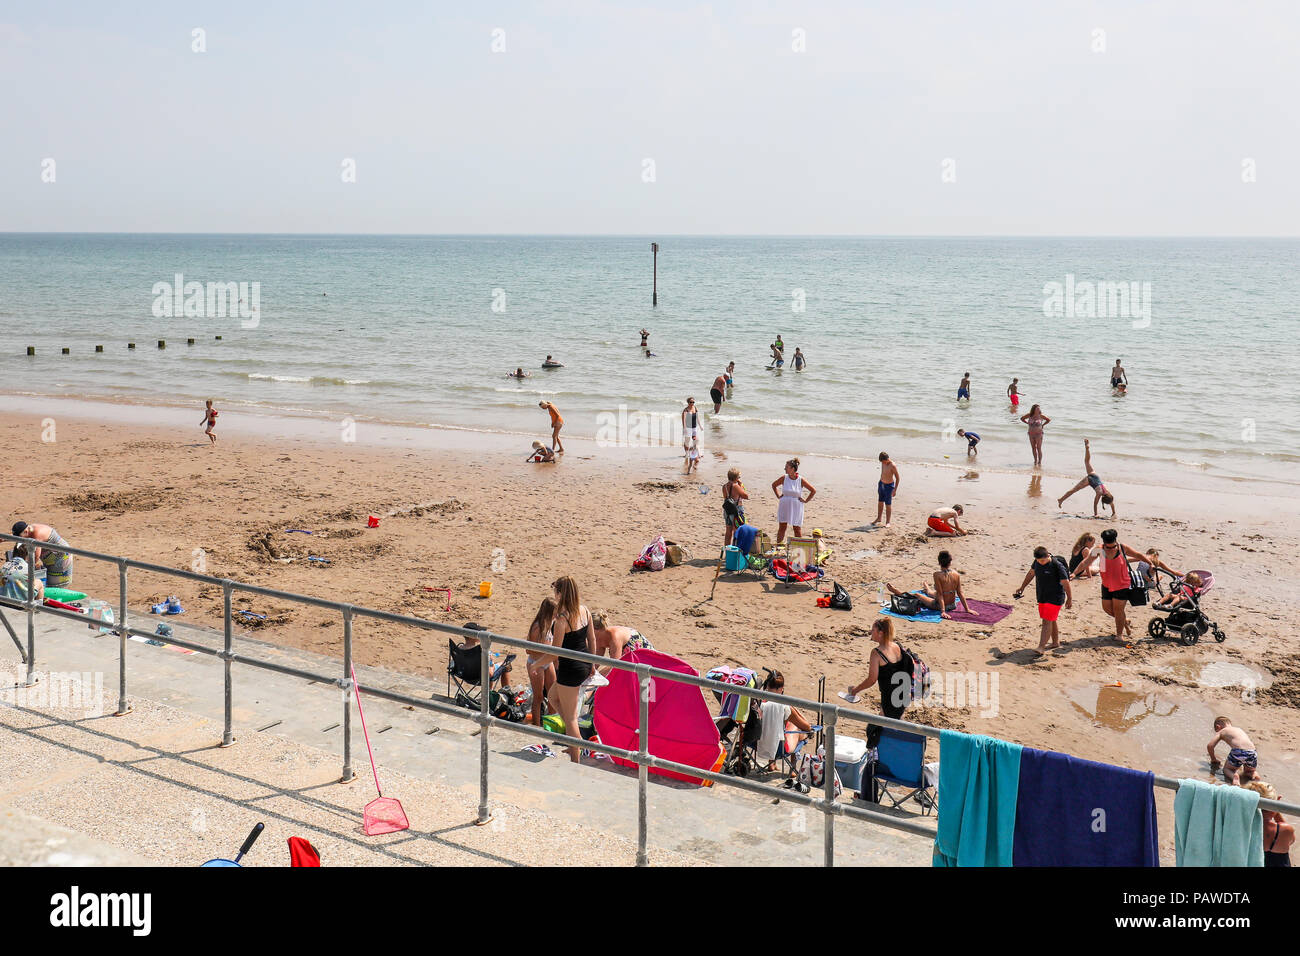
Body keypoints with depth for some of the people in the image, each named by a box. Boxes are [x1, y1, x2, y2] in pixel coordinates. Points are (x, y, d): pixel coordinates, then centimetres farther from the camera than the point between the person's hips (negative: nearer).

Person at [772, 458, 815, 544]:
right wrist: (778, 496, 8)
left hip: (796, 507, -2)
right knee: (782, 527, 7)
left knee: (797, 529, 5)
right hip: (784, 507, 2)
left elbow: (813, 491, -2)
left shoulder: (800, 480, -9)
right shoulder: (784, 478, -4)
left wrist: (806, 501, -4)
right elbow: (774, 485, 15)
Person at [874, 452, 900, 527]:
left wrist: (895, 490, -21)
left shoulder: (892, 466, -24)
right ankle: (878, 519, 31)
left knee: (888, 505, -4)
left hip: (889, 486, -7)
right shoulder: (883, 463, -3)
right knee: (880, 502, 17)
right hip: (881, 484, 7)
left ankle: (887, 522, 2)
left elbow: (897, 478, -19)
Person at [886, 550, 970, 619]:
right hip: (952, 605, 6)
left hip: (939, 606, -6)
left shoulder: (937, 574, -22)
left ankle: (897, 592, 46)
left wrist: (943, 611, -20)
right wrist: (967, 609, 0)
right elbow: (960, 593, -7)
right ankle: (928, 591, 77)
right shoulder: (956, 574, -10)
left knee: (917, 595, 20)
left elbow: (940, 594, -21)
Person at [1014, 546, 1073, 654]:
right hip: (1042, 597, 7)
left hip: (1054, 599, -7)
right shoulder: (1037, 562, 1)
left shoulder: (1057, 565, -20)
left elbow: (1065, 583, -14)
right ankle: (1055, 642, 33)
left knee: (1047, 621, -13)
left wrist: (1069, 599, -9)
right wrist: (1022, 587, 24)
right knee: (1051, 621, 18)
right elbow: (1031, 573, 18)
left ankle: (1040, 648, -19)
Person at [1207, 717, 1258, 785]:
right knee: (1250, 771, 34)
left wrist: (1213, 759, 26)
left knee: (1226, 769, 22)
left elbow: (1210, 746, 10)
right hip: (1252, 752, 5)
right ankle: (1253, 773, 0)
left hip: (1238, 752, -5)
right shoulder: (1239, 729, 34)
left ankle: (1234, 776, -10)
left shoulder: (1221, 732, 20)